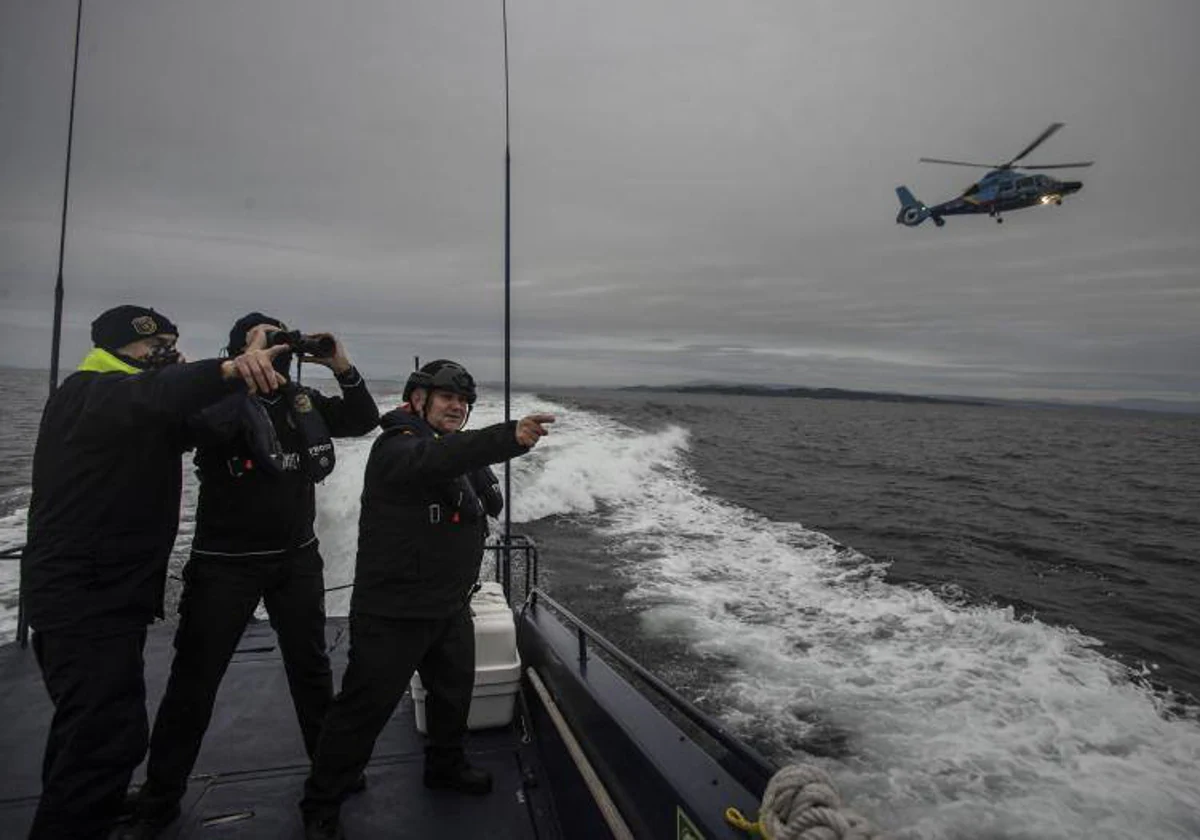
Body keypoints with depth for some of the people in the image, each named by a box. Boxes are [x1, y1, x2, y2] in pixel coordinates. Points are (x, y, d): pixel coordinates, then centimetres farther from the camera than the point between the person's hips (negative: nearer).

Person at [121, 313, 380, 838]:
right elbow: (208, 424, -35)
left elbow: (364, 421, 4)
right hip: (226, 561, -4)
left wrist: (341, 367, -9)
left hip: (297, 557, 5)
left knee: (311, 667, 17)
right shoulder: (224, 396, -12)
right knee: (194, 679, 9)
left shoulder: (304, 401, 4)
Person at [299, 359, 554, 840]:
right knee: (365, 708, 4)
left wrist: (481, 493, -8)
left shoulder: (456, 448, 10)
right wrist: (510, 437, -56)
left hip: (451, 606, 9)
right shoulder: (398, 445, -18)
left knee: (455, 690, 23)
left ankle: (445, 765, 48)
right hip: (393, 611, -8)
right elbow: (436, 459, -43)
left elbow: (492, 505, 13)